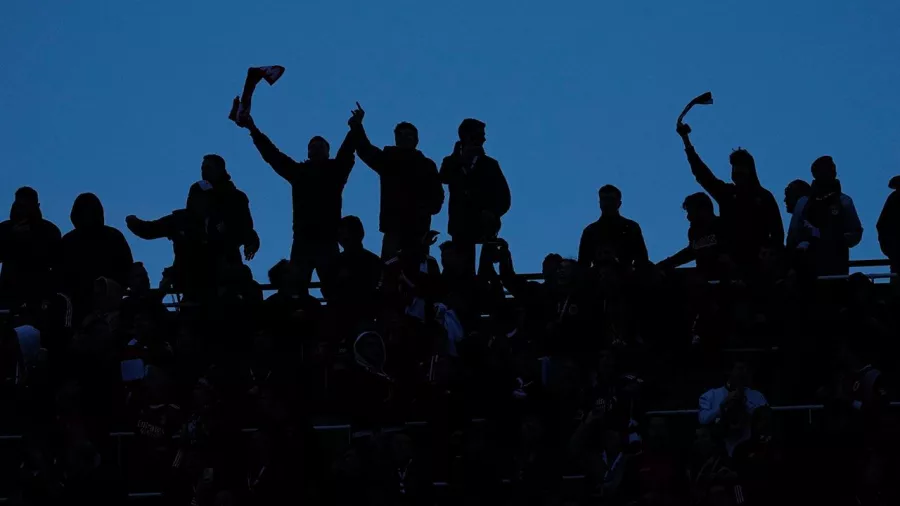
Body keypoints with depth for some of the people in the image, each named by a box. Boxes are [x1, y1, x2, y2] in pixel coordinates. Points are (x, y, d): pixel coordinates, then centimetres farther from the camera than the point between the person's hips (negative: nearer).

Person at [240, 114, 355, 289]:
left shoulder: (334, 171, 8)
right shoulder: (299, 171, 12)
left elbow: (346, 152, -5)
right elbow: (272, 155, 11)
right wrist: (254, 131, 6)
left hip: (327, 241, -2)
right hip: (302, 241, 2)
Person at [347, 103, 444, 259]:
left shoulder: (426, 165, 10)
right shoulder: (387, 160, 10)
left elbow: (437, 195, 5)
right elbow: (366, 151, -5)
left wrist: (428, 208, -17)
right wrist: (356, 126, -21)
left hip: (418, 229, 0)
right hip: (394, 226, 0)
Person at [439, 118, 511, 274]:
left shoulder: (490, 165, 12)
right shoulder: (452, 163, 12)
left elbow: (504, 197, 6)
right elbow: (444, 178, -10)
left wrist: (492, 213, -12)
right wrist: (461, 159, -15)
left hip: (485, 226, 0)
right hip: (461, 225, 0)